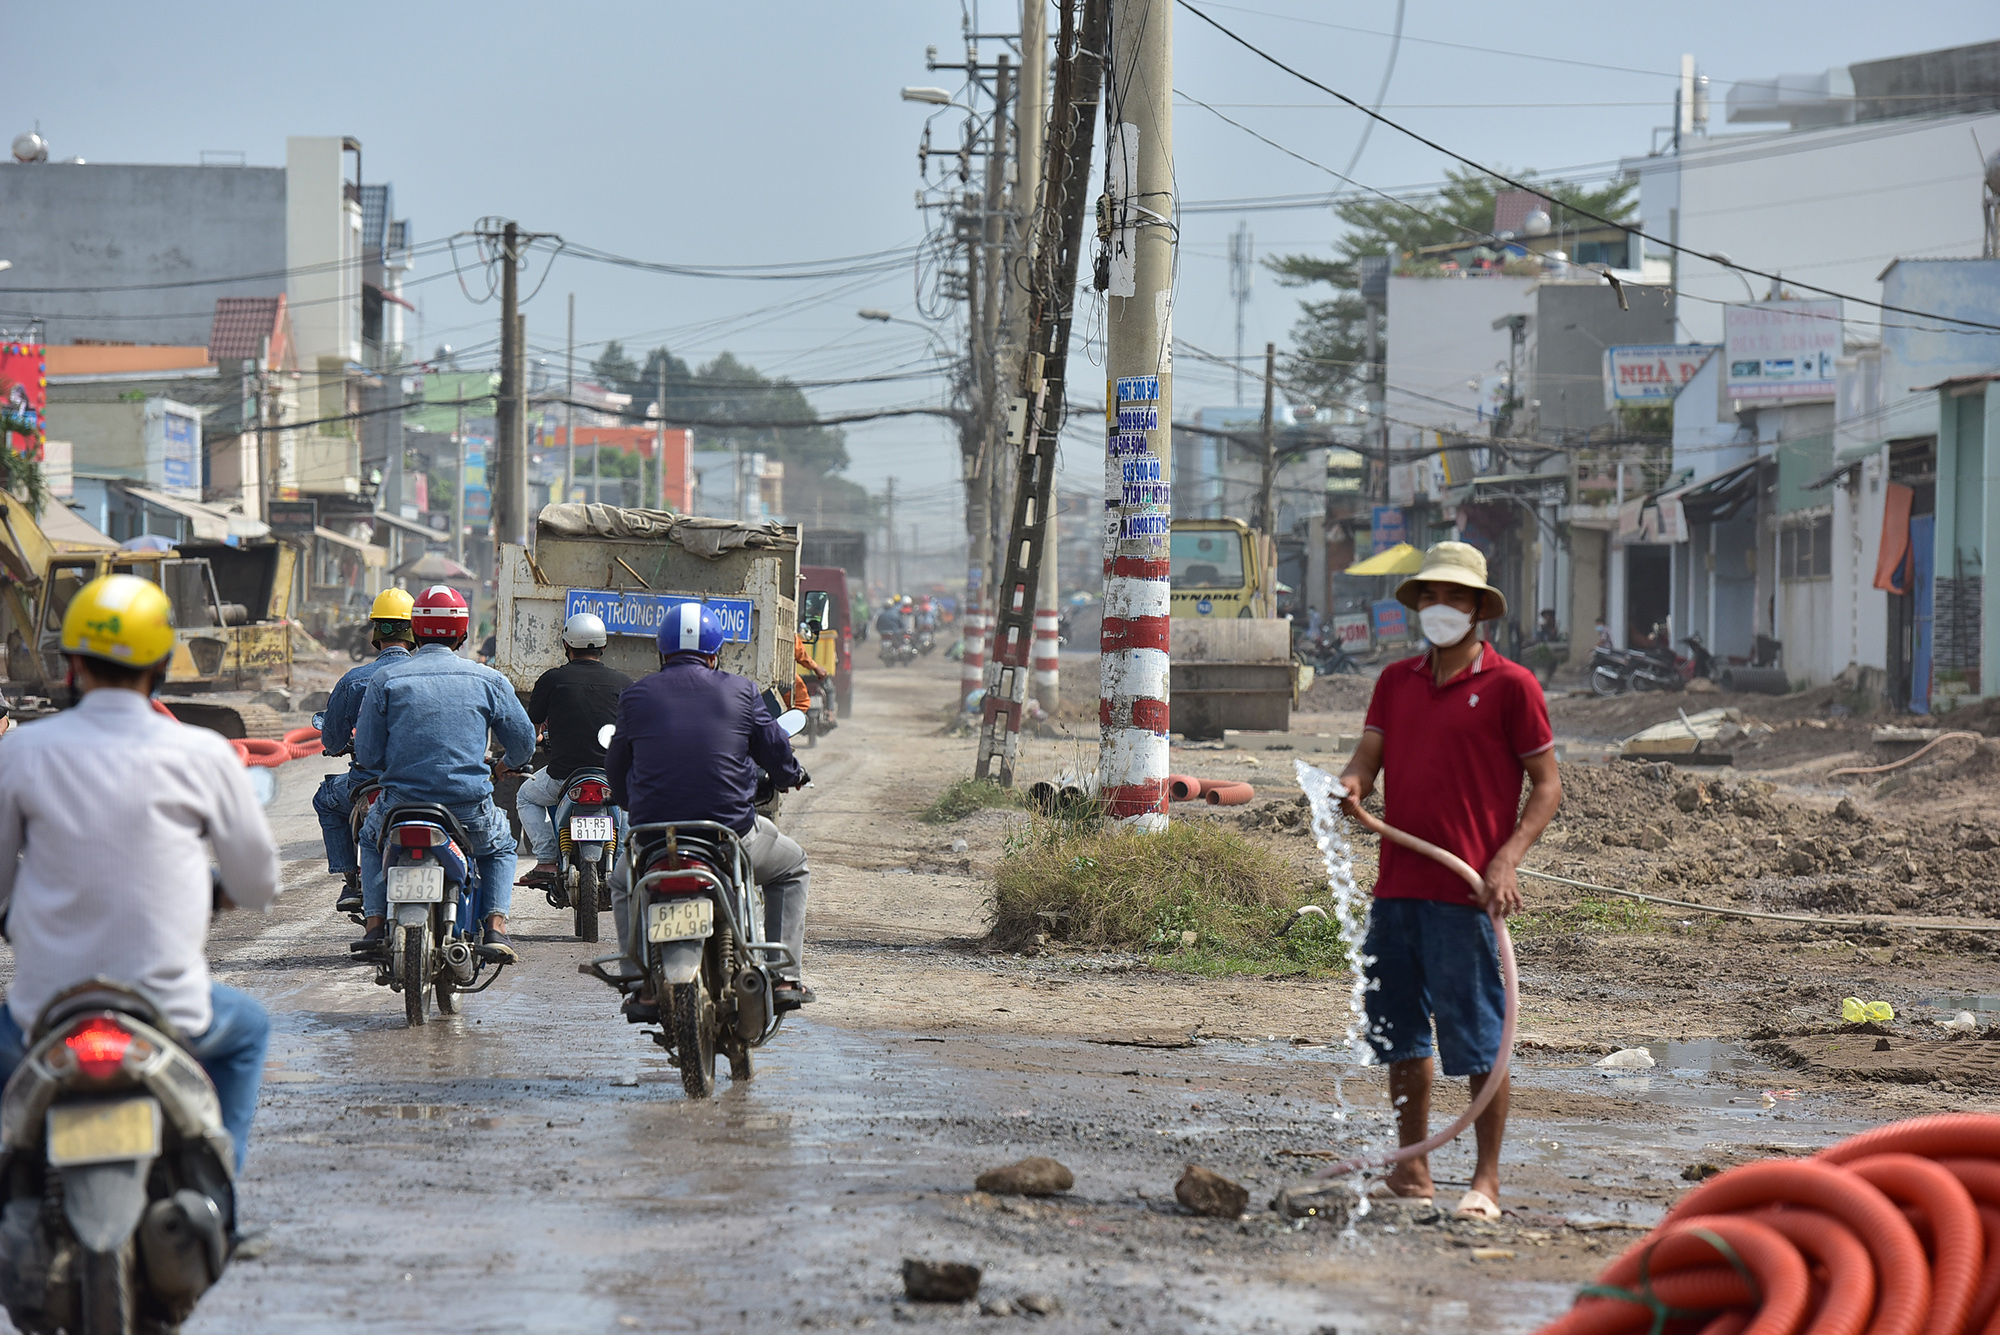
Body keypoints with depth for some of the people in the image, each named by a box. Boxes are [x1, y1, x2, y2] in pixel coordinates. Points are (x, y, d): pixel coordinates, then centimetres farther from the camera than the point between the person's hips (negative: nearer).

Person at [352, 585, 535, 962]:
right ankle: (496, 928, 8)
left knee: (371, 837, 34)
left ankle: (373, 925, 19)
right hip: (470, 808, 0)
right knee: (500, 846, 31)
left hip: (401, 802, 0)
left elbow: (367, 754, 0)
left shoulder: (385, 680, 0)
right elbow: (523, 741, 9)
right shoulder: (488, 680, 2)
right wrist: (507, 764, 33)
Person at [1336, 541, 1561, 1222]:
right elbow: (1367, 759, 9)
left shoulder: (1509, 685, -1)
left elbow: (1547, 786, -1)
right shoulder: (1395, 681, 14)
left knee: (1479, 1038, -3)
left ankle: (1486, 1181, 4)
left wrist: (1506, 859, -14)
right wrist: (1351, 784, -16)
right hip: (1397, 884, 6)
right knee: (1399, 1034, 11)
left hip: (1465, 890, -6)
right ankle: (1411, 1171, 20)